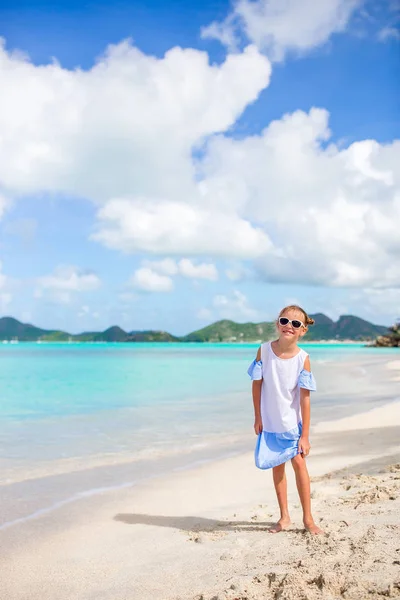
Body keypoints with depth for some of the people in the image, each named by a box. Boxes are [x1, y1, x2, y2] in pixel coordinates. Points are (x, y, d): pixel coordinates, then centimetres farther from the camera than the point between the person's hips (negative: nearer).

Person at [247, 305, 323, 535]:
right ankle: (284, 517, 23)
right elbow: (257, 384, -3)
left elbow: (305, 398, -15)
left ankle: (308, 518, 14)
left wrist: (305, 435, -13)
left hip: (292, 421, -2)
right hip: (270, 422, 2)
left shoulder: (303, 358, -17)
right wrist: (258, 418, -1)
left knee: (299, 463, 0)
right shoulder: (264, 350, -13)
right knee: (277, 466, 10)